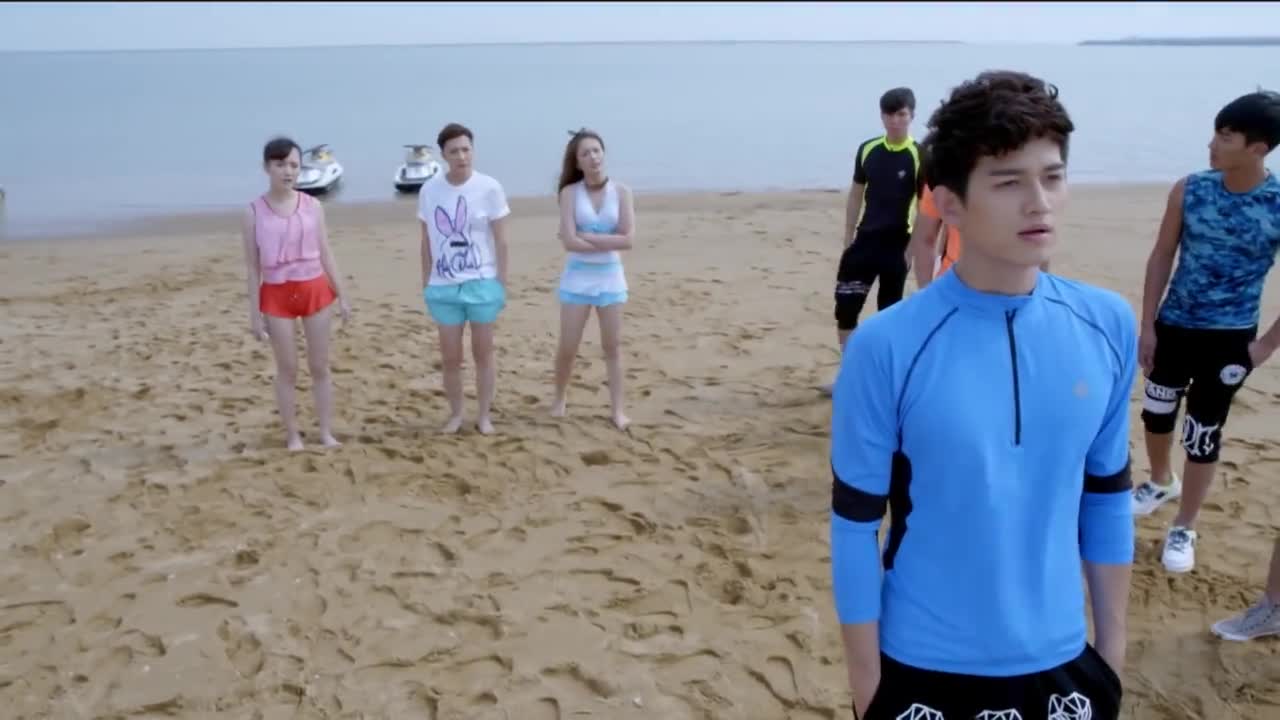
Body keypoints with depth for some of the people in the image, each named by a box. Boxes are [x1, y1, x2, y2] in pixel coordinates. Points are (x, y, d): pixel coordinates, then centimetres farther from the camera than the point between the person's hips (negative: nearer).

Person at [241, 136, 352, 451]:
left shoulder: (313, 206, 2)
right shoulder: (254, 212, -4)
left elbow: (326, 254, 6)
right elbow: (253, 266, -2)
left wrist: (341, 296, 4)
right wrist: (254, 313, -3)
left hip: (315, 290, 2)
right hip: (277, 295, -2)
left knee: (320, 366, 8)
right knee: (287, 369, 6)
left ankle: (326, 432, 17)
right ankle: (293, 435, 17)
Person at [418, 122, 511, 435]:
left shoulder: (489, 188, -7)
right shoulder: (429, 190, -2)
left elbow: (501, 241, -2)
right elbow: (426, 242, 6)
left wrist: (502, 283, -3)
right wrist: (426, 284, 7)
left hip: (482, 283, -1)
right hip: (443, 286, 2)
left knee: (483, 352, 9)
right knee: (450, 357, 9)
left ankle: (484, 414, 22)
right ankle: (455, 413, 26)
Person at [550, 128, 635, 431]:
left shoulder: (621, 192, -2)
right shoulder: (570, 193, -5)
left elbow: (628, 239, -12)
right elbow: (569, 242, -14)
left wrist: (586, 236, -13)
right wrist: (608, 242, -11)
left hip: (610, 276, 1)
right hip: (577, 276, -1)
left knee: (613, 346, 7)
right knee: (567, 348, 5)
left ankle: (617, 409, 14)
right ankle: (559, 398, 29)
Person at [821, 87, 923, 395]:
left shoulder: (918, 156, -9)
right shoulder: (867, 150, 4)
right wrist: (847, 241, 9)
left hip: (897, 244, -4)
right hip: (865, 239, 4)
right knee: (845, 308, 2)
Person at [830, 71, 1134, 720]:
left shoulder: (1108, 326, -6)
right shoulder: (887, 347, -18)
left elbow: (1107, 495, 5)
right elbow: (855, 524, -11)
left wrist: (1111, 642, 9)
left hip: (1061, 662, 4)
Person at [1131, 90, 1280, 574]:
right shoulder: (1189, 190, -8)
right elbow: (1162, 257, 0)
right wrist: (1147, 325, -1)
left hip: (1230, 338, -3)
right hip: (1174, 325, 3)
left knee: (1203, 434, 5)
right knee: (1156, 413, 17)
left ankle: (1184, 529, 22)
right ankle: (1161, 483, 47)